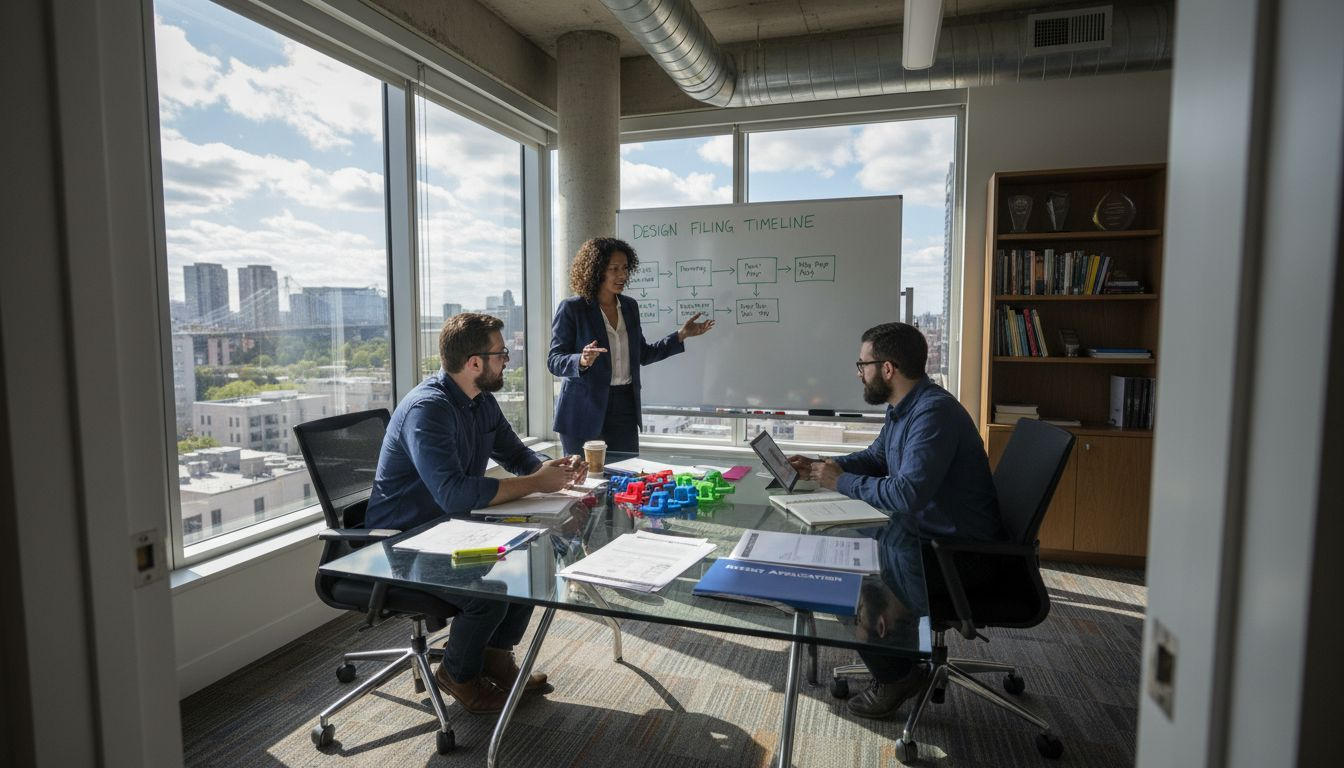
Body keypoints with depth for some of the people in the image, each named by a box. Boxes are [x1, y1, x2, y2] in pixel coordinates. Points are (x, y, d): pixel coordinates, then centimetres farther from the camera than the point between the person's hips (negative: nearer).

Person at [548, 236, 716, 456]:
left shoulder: (630, 306, 10)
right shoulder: (572, 308, -6)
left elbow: (642, 354, 17)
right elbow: (553, 361, -8)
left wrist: (681, 335, 11)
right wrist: (582, 361, -28)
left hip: (624, 408, 5)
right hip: (585, 413, -4)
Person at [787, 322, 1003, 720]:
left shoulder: (933, 413, -27)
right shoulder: (904, 407, 5)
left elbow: (908, 493, -35)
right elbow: (875, 457, 20)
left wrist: (842, 482, -22)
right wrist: (820, 466, 6)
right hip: (923, 531, 10)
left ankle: (897, 675, 12)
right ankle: (894, 658, 25)